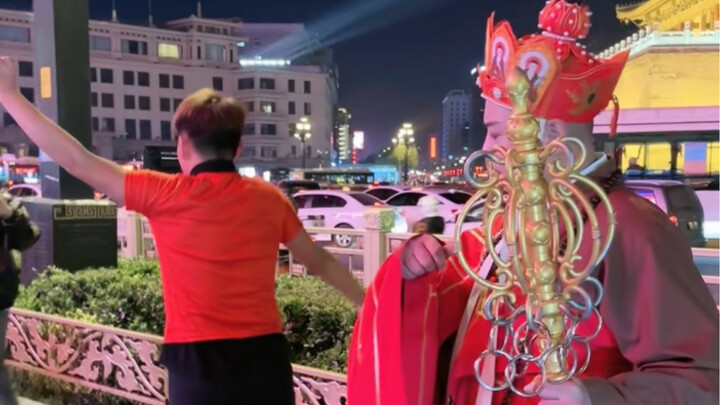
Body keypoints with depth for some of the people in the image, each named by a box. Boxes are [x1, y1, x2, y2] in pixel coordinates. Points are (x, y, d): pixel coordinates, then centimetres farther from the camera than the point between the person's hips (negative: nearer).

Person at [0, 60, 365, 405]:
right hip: (265, 358, 3)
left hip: (199, 365, -2)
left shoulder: (164, 195, -8)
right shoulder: (268, 199, 2)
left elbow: (78, 162, -3)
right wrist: (368, 301, 26)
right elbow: (319, 261, 11)